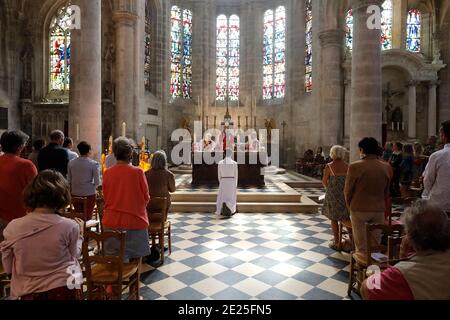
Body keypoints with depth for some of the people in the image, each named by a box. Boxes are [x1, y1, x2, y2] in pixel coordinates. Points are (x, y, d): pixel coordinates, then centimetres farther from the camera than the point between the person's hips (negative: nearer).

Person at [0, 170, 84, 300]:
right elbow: (74, 256, -1)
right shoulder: (69, 226, -18)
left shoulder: (12, 228, -12)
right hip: (65, 290, -1)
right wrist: (79, 234, 11)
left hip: (29, 293, 2)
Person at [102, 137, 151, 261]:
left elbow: (105, 197, 6)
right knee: (135, 258, 11)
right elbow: (146, 198, -5)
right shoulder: (138, 172, -14)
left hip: (112, 221, 3)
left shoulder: (107, 173, -6)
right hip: (134, 221, -3)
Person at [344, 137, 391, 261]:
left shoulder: (355, 166, -15)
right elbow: (386, 192, 7)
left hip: (359, 209, -3)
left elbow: (348, 191, -7)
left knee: (361, 243, 11)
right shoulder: (386, 167, -2)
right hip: (379, 209, 4)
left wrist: (350, 206, 9)